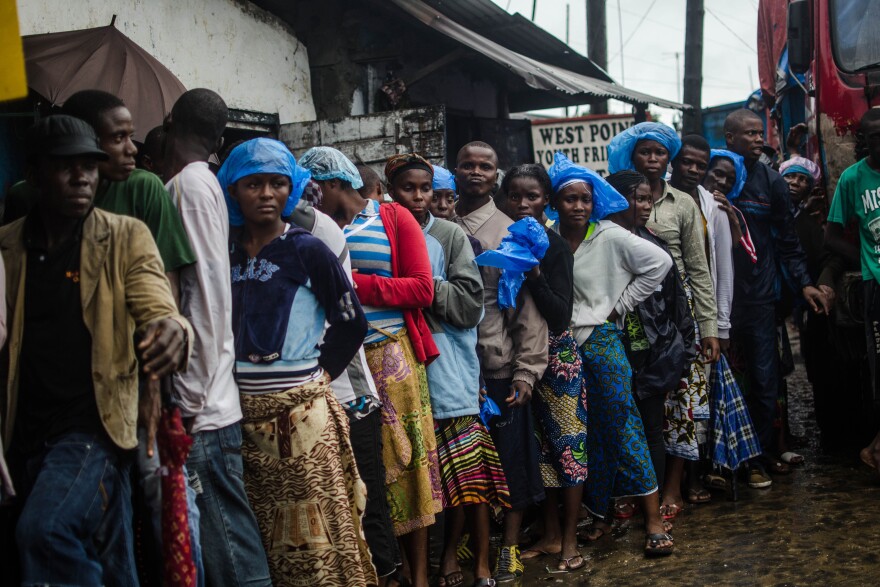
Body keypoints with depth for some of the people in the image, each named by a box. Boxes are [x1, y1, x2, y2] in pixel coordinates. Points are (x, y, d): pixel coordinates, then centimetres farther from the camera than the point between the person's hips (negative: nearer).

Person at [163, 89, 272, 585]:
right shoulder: (205, 181, 16)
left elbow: (206, 295, -15)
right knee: (229, 531, 12)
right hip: (207, 399, 8)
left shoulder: (189, 182, -7)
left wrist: (193, 398, -14)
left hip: (201, 407, -8)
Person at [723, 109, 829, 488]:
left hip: (759, 293, 2)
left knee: (764, 379, 3)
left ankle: (760, 456, 16)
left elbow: (787, 239, 9)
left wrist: (803, 283, 1)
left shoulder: (770, 181, 7)